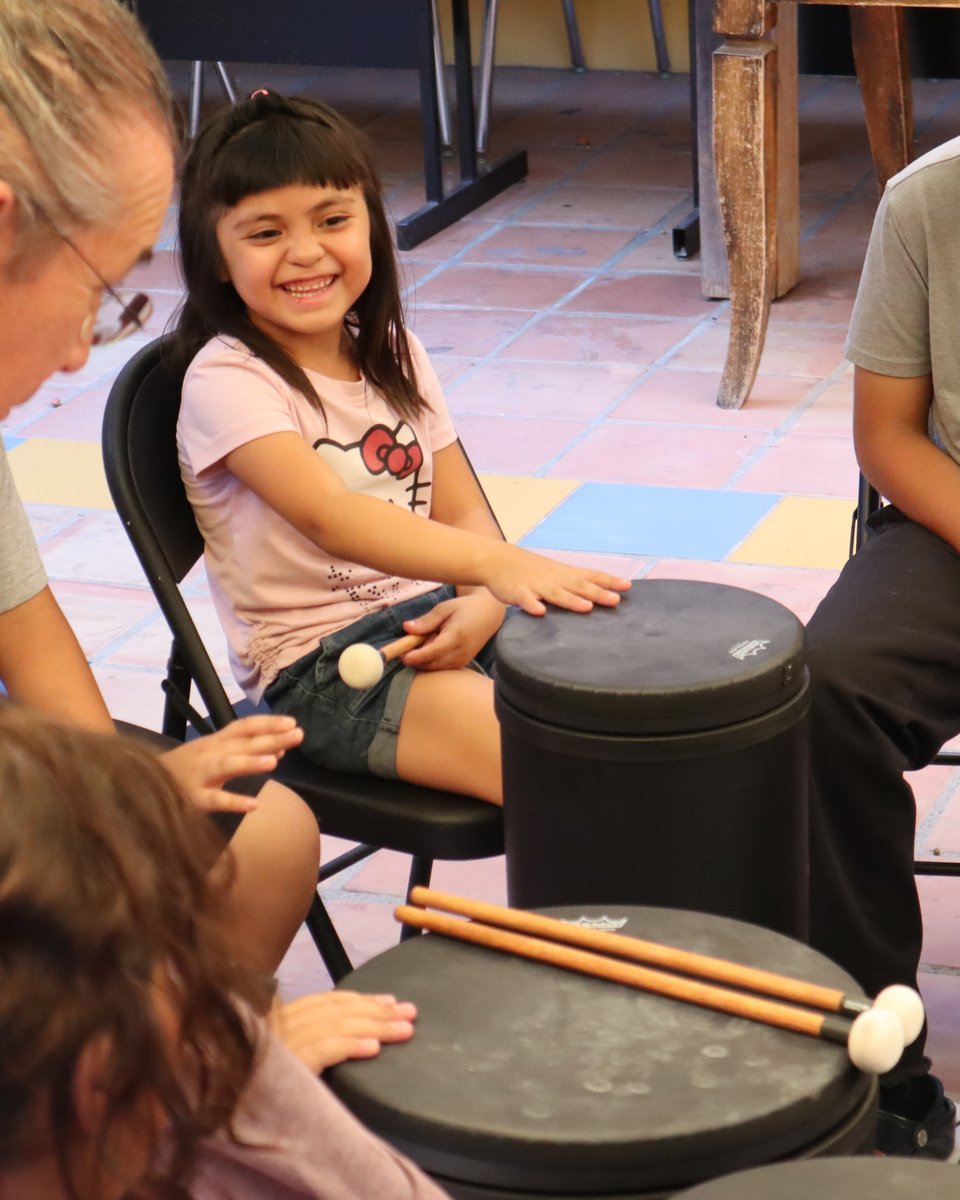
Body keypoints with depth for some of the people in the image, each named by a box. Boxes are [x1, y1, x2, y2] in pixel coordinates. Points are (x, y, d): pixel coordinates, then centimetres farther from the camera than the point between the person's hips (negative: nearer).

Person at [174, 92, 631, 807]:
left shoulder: (392, 354, 10)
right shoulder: (228, 380, -13)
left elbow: (464, 509, 11)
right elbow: (329, 516, -28)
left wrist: (482, 604, -13)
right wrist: (494, 564, -43)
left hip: (432, 620, 7)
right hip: (318, 668, -6)